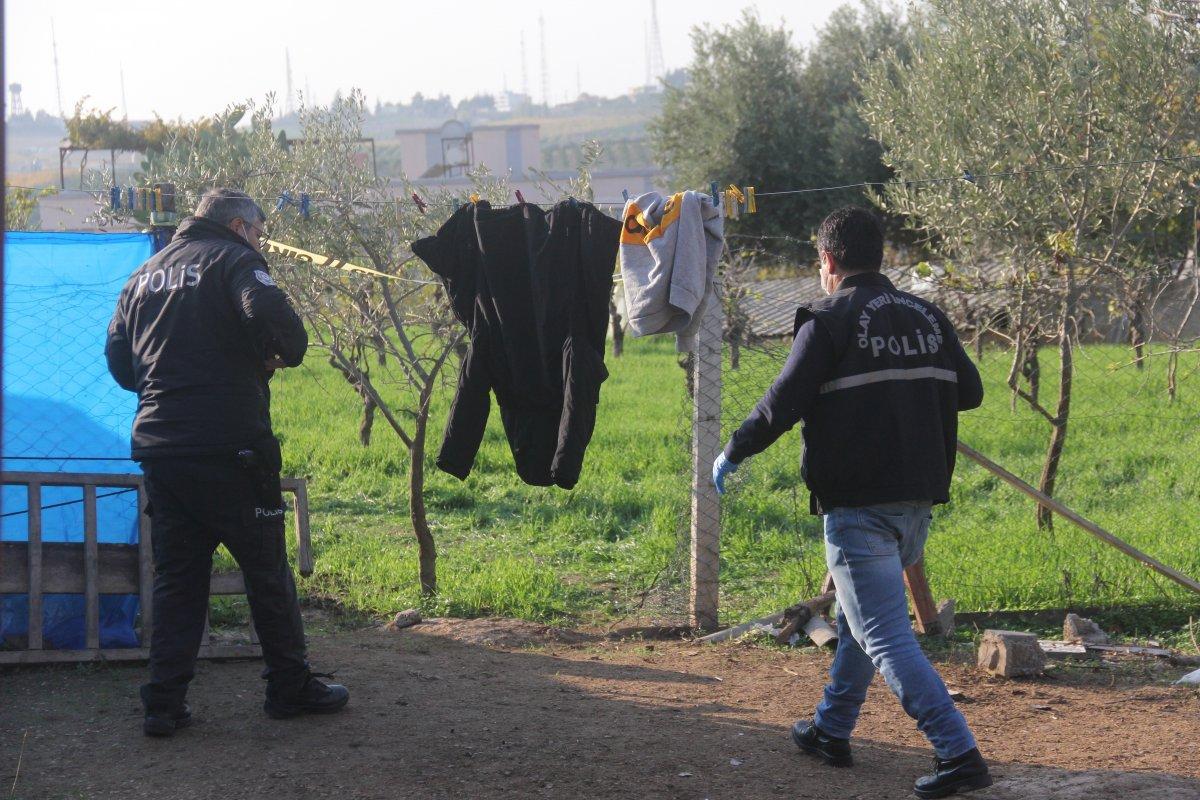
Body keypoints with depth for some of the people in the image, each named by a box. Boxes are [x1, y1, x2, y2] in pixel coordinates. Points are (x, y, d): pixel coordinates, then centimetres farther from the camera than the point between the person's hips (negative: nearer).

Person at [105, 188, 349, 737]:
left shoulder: (144, 275, 19)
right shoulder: (234, 259, -2)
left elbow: (118, 359, 19)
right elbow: (271, 316, -21)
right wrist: (288, 354, -2)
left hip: (158, 446, 6)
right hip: (229, 445, -6)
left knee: (176, 577, 10)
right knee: (266, 569, 6)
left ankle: (164, 702, 6)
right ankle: (290, 687, 14)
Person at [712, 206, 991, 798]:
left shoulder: (829, 321, -9)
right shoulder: (926, 317, 9)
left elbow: (782, 405, -11)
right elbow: (969, 391, 14)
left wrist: (732, 454, 4)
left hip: (858, 505, -7)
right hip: (917, 502, 7)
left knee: (884, 637, -7)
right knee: (858, 616, 24)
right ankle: (832, 732, 34)